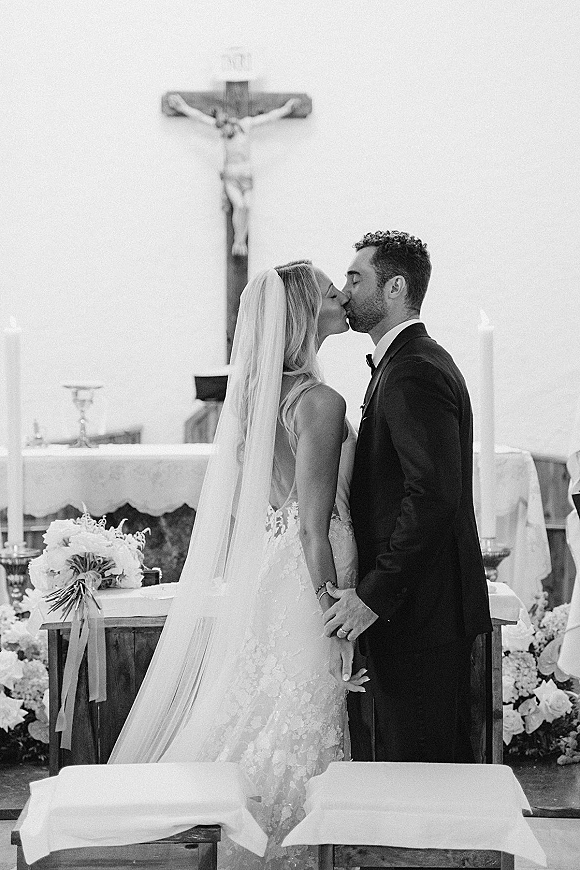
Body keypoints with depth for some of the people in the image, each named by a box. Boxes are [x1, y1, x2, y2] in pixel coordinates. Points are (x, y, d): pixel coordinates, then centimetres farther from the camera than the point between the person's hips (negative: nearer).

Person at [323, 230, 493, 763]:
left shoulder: (414, 374, -16)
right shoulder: (411, 363, 18)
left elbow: (433, 497, -24)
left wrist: (374, 595, -21)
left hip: (420, 613, -11)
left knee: (420, 763, -5)